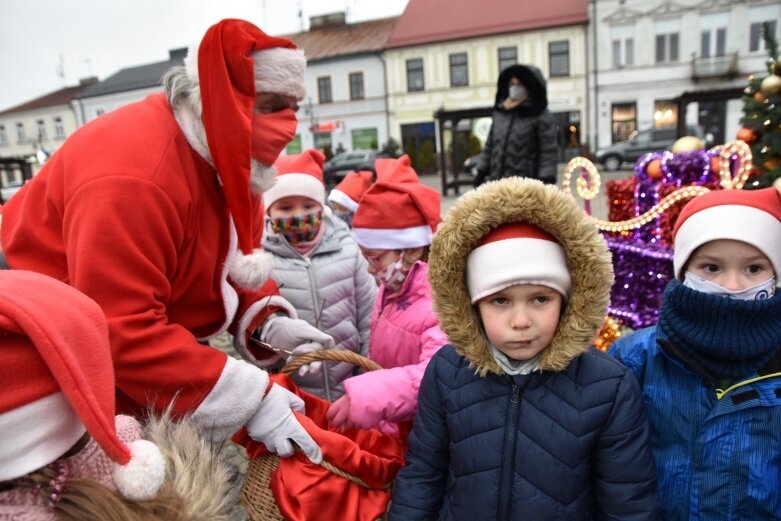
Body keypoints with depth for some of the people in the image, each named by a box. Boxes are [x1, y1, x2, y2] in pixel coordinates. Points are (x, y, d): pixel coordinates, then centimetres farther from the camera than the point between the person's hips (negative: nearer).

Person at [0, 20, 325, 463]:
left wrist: (269, 322, -17)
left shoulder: (232, 160, -6)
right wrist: (250, 400, -38)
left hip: (146, 349, 8)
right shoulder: (133, 175, -35)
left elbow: (238, 260, 3)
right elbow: (123, 334, -39)